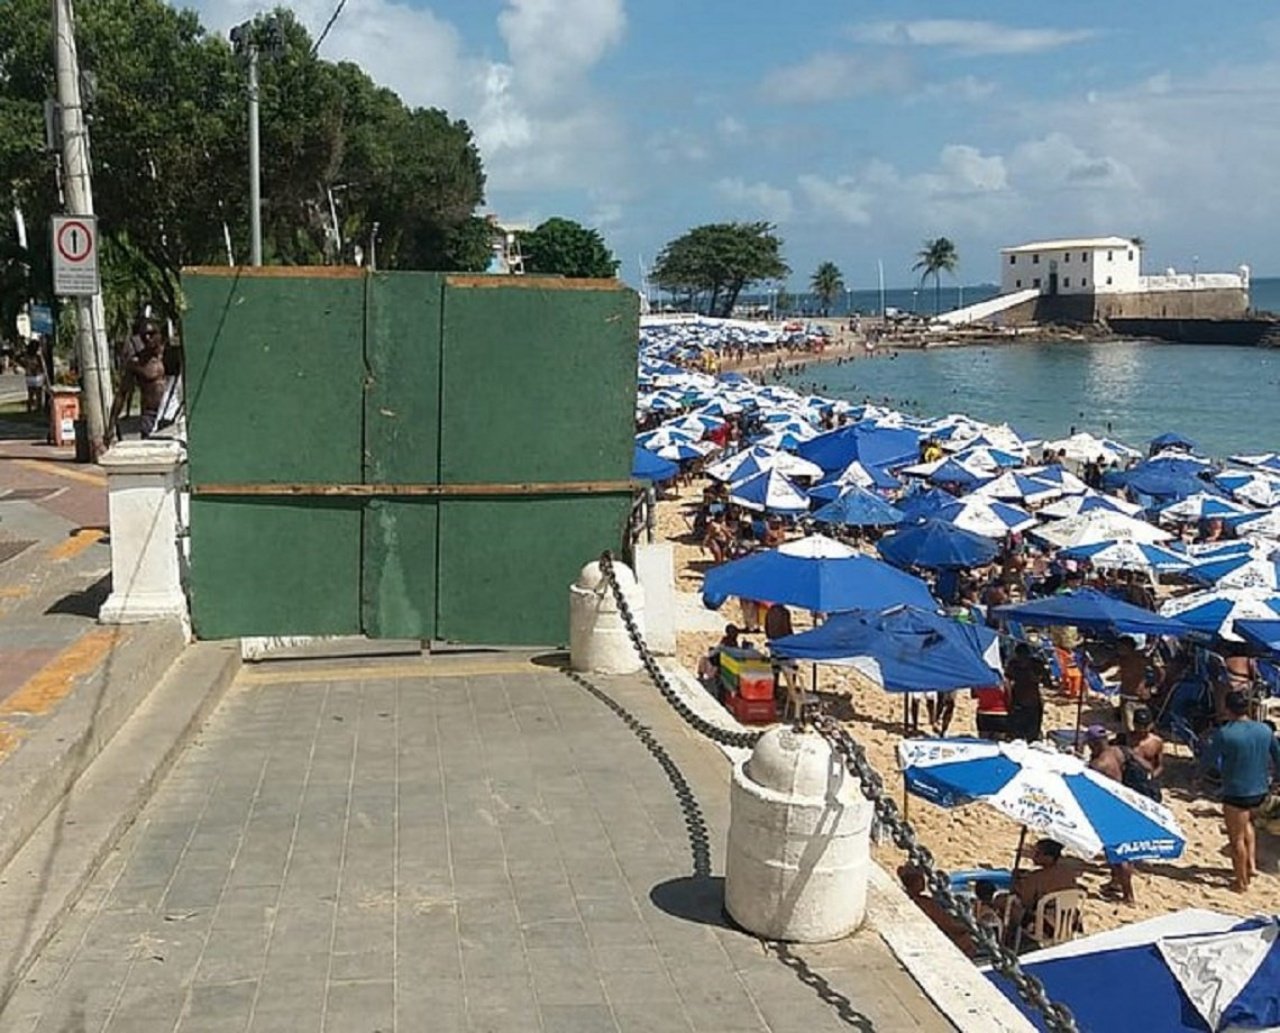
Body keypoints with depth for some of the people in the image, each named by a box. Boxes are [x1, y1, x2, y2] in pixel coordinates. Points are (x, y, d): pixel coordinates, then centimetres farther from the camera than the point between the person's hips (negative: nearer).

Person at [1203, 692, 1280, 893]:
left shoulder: (1224, 734, -19)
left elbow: (1209, 761, -9)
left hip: (1236, 792, -5)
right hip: (1260, 791, 6)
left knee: (1237, 838, 10)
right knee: (1246, 822, 33)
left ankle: (1242, 882, 20)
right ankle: (1251, 863, 27)